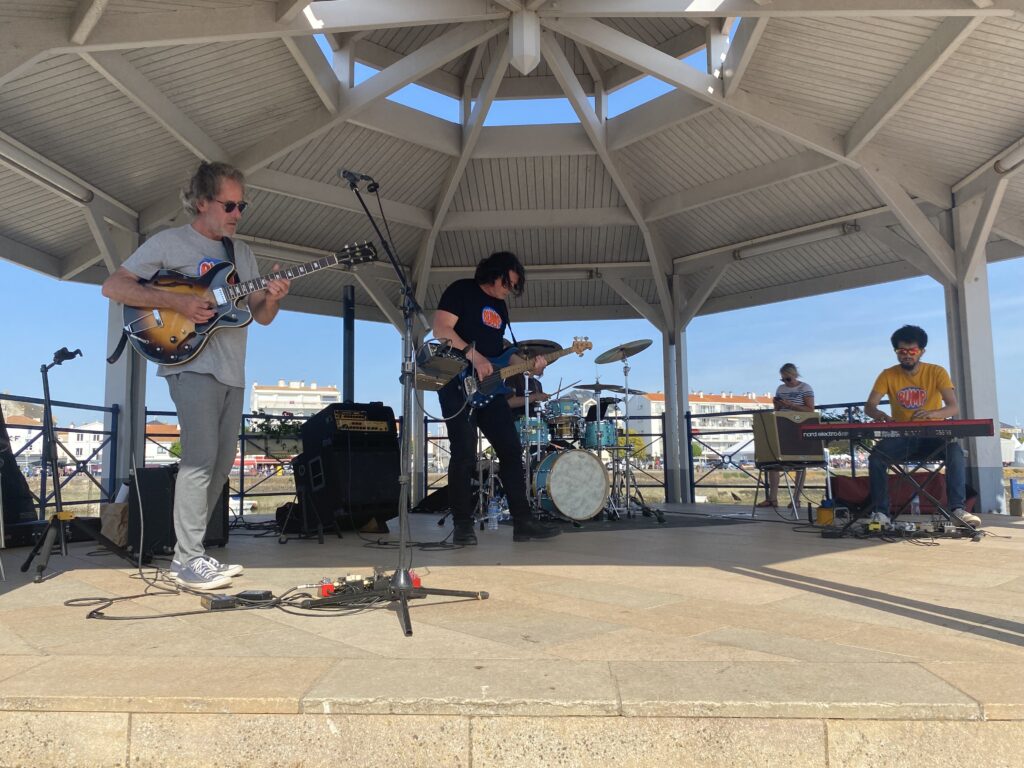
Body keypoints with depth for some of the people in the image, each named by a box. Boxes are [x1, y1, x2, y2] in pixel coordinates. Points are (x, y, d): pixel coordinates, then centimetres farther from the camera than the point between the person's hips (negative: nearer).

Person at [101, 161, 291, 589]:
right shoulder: (170, 242, 0)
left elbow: (261, 316, 16)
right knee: (200, 458, -14)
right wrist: (177, 302, -17)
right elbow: (113, 286, -7)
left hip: (232, 374, 7)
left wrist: (272, 298, -8)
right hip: (193, 366, -7)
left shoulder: (242, 253, 18)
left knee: (221, 464, 7)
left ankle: (191, 553, 17)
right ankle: (188, 560, -7)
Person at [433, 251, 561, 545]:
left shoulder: (500, 306, 20)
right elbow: (440, 328, -14)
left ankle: (523, 522, 6)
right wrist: (474, 356, -23)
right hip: (458, 384, -7)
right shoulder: (462, 290, -3)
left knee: (511, 451, 2)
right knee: (464, 455, -9)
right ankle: (463, 526, 1)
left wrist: (527, 365, 5)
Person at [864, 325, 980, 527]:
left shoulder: (937, 372, -4)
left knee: (955, 450, -32)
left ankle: (958, 507, -29)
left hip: (932, 435, -1)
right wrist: (879, 414, -35)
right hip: (901, 437, 1)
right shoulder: (888, 375, -1)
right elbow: (869, 406, -9)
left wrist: (931, 414, -38)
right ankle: (881, 511, -21)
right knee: (876, 455, -28)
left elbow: (954, 407, -14)